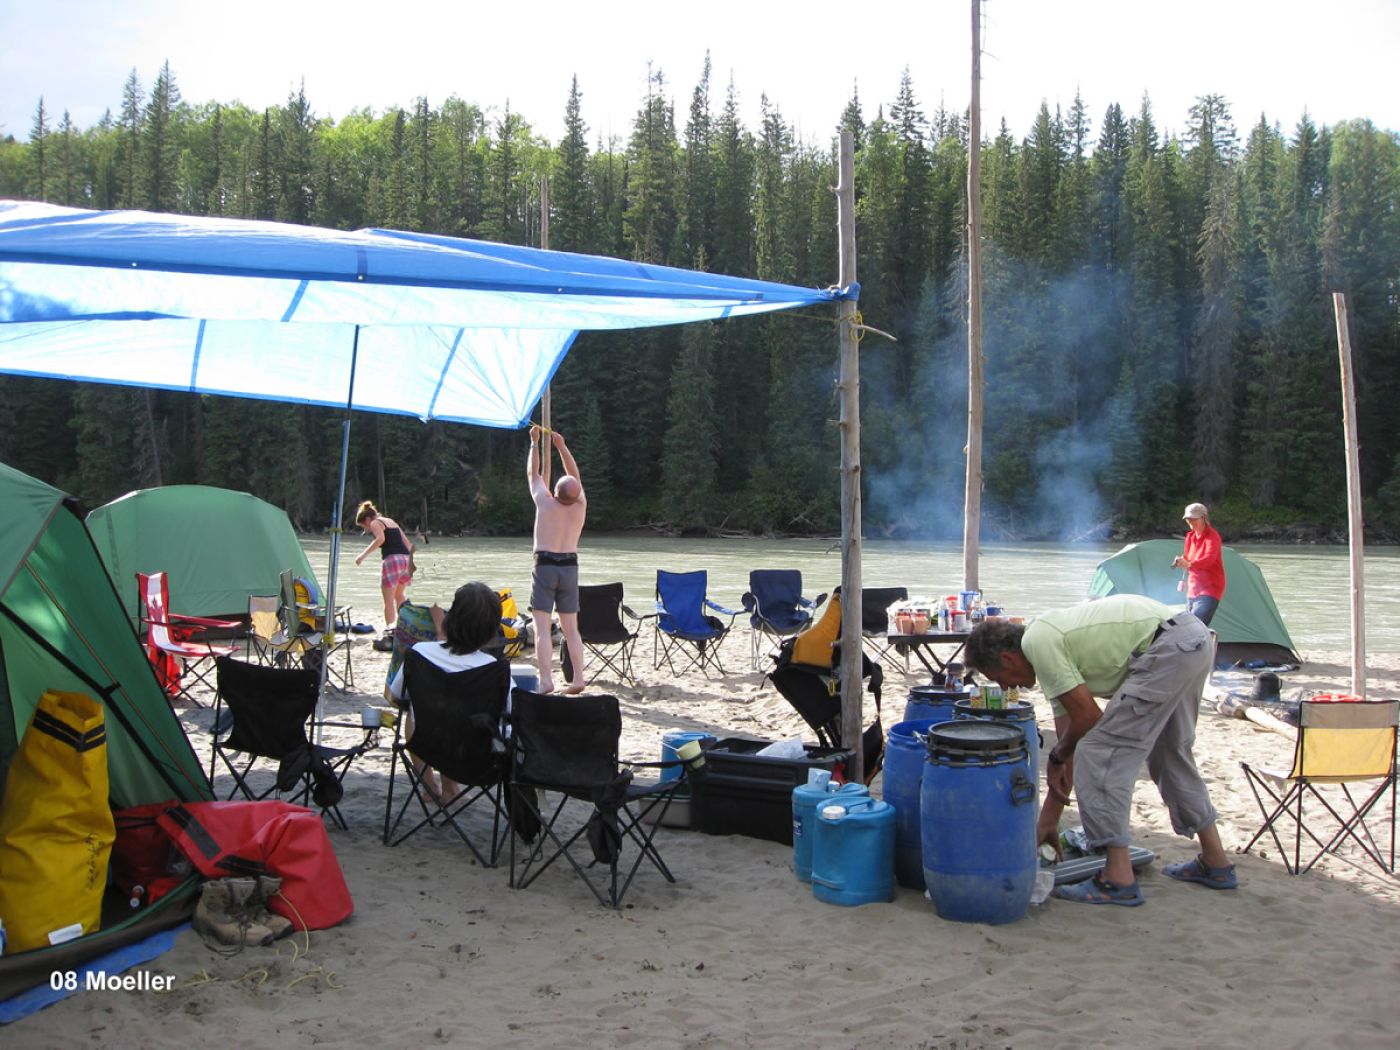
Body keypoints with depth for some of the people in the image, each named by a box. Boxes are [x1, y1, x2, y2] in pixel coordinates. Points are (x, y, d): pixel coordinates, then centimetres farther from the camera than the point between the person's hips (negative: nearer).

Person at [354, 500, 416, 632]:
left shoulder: (375, 523, 3)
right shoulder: (391, 522, 26)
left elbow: (380, 539, -19)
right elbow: (408, 543, 25)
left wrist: (363, 555, -20)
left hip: (392, 560, -8)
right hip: (406, 559, 8)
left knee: (389, 599, -4)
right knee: (399, 595, 26)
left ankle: (389, 627, -12)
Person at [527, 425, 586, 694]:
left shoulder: (545, 502, -9)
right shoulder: (580, 506, -2)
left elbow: (533, 472, 7)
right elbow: (575, 475, 15)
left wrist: (534, 443, 20)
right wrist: (561, 446, 20)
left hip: (545, 565, -4)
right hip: (569, 567, 4)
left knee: (542, 627, -7)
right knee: (570, 628, 11)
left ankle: (546, 680, -18)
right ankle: (578, 678, 4)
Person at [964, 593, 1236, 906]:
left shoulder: (1036, 641, -7)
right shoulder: (1053, 639, 21)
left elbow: (1087, 717, -8)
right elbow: (1068, 739, 25)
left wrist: (1055, 757, 12)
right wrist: (1048, 821, 28)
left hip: (1167, 648, -11)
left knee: (1099, 752, -4)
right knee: (1170, 752, 27)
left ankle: (1119, 880, 0)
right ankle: (1215, 862, 40)